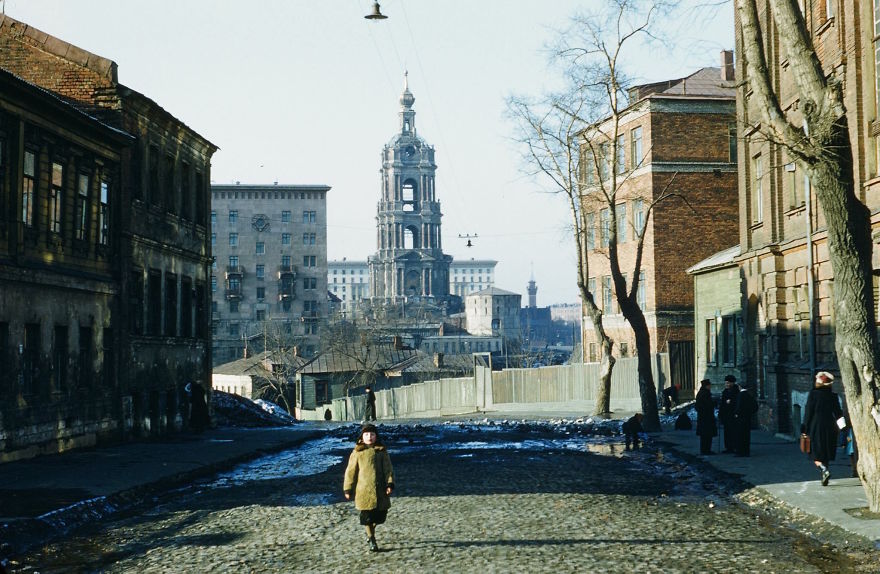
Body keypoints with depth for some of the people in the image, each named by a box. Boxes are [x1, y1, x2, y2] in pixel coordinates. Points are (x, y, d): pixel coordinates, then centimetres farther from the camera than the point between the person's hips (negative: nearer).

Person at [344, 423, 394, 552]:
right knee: (367, 516, -3)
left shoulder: (382, 451, 6)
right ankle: (372, 541, 10)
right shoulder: (357, 452, 0)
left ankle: (370, 531, 36)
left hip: (380, 490, 2)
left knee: (380, 515, 8)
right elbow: (351, 471, 4)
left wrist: (390, 484, -9)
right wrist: (348, 489, 3)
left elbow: (388, 469, 5)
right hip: (364, 490, -2)